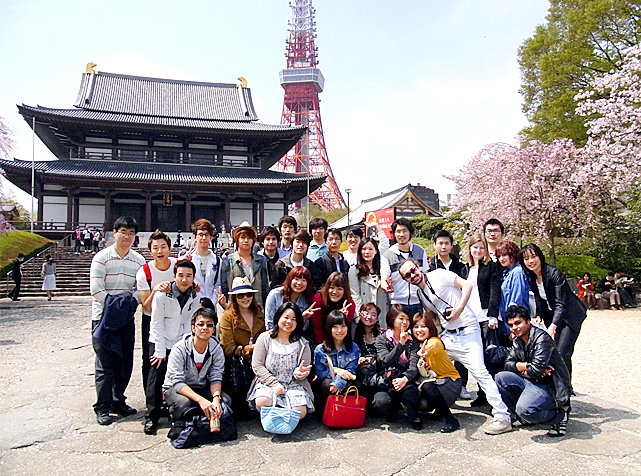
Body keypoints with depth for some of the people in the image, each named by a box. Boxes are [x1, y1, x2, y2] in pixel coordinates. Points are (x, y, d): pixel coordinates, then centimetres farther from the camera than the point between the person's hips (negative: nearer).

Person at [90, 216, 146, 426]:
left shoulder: (138, 260, 5)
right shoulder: (102, 257, -6)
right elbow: (96, 289, -11)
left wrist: (131, 302, -12)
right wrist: (113, 304, -16)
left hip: (126, 317, 4)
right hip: (103, 316, -4)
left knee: (125, 362, 10)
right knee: (105, 363, -2)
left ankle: (118, 401, 25)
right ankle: (102, 408, 8)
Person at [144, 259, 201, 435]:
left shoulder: (195, 297, -2)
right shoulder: (162, 294, -12)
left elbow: (189, 323, 2)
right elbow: (157, 324, -10)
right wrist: (160, 352, -12)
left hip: (180, 344, 3)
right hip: (160, 342, -3)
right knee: (156, 377, -8)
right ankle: (151, 418, 3)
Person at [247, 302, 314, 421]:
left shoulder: (302, 343, 5)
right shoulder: (265, 338, 2)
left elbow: (306, 369, 7)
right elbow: (257, 365, -3)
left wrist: (299, 373, -20)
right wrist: (274, 383, -14)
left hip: (294, 384, 1)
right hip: (267, 382, -1)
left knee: (300, 411, -26)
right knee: (262, 402, -33)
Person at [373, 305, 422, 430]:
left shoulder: (412, 341, 8)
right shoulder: (381, 339, 4)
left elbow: (414, 365, -8)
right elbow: (386, 361, -13)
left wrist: (405, 379, -29)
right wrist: (401, 344, -21)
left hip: (407, 382, 1)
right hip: (387, 382, -1)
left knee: (409, 391, -34)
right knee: (381, 402, -31)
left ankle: (414, 416, 1)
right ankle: (393, 409, 9)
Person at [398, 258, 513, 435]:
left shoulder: (438, 275, -7)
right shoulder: (420, 294, 12)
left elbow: (467, 285, -9)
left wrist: (459, 309, -19)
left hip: (467, 331, -7)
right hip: (448, 335, 8)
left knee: (479, 371, -13)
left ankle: (502, 417, -7)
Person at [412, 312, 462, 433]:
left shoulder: (435, 342, -19)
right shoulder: (416, 345, 1)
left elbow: (430, 349, -47)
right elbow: (424, 374, 1)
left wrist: (423, 353, -70)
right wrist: (420, 363, -21)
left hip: (450, 381, -6)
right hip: (434, 381, 6)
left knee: (427, 386, -33)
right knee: (422, 405, -20)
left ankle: (451, 420, -20)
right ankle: (440, 408, 15)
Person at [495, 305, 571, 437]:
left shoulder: (542, 338, -19)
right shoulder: (518, 340, 7)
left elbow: (536, 370, -27)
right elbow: (508, 364, 3)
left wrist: (522, 367, -7)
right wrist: (528, 367, -13)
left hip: (551, 387, -8)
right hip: (532, 382, 9)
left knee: (524, 409, -30)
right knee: (500, 378, -4)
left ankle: (560, 414, -2)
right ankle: (522, 416, 8)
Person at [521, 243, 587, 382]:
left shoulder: (554, 273, -22)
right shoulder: (530, 277, -1)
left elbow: (561, 304, -22)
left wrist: (553, 326, -29)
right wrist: (539, 315, -7)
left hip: (570, 314, -6)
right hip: (552, 316, 6)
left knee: (562, 353, -14)